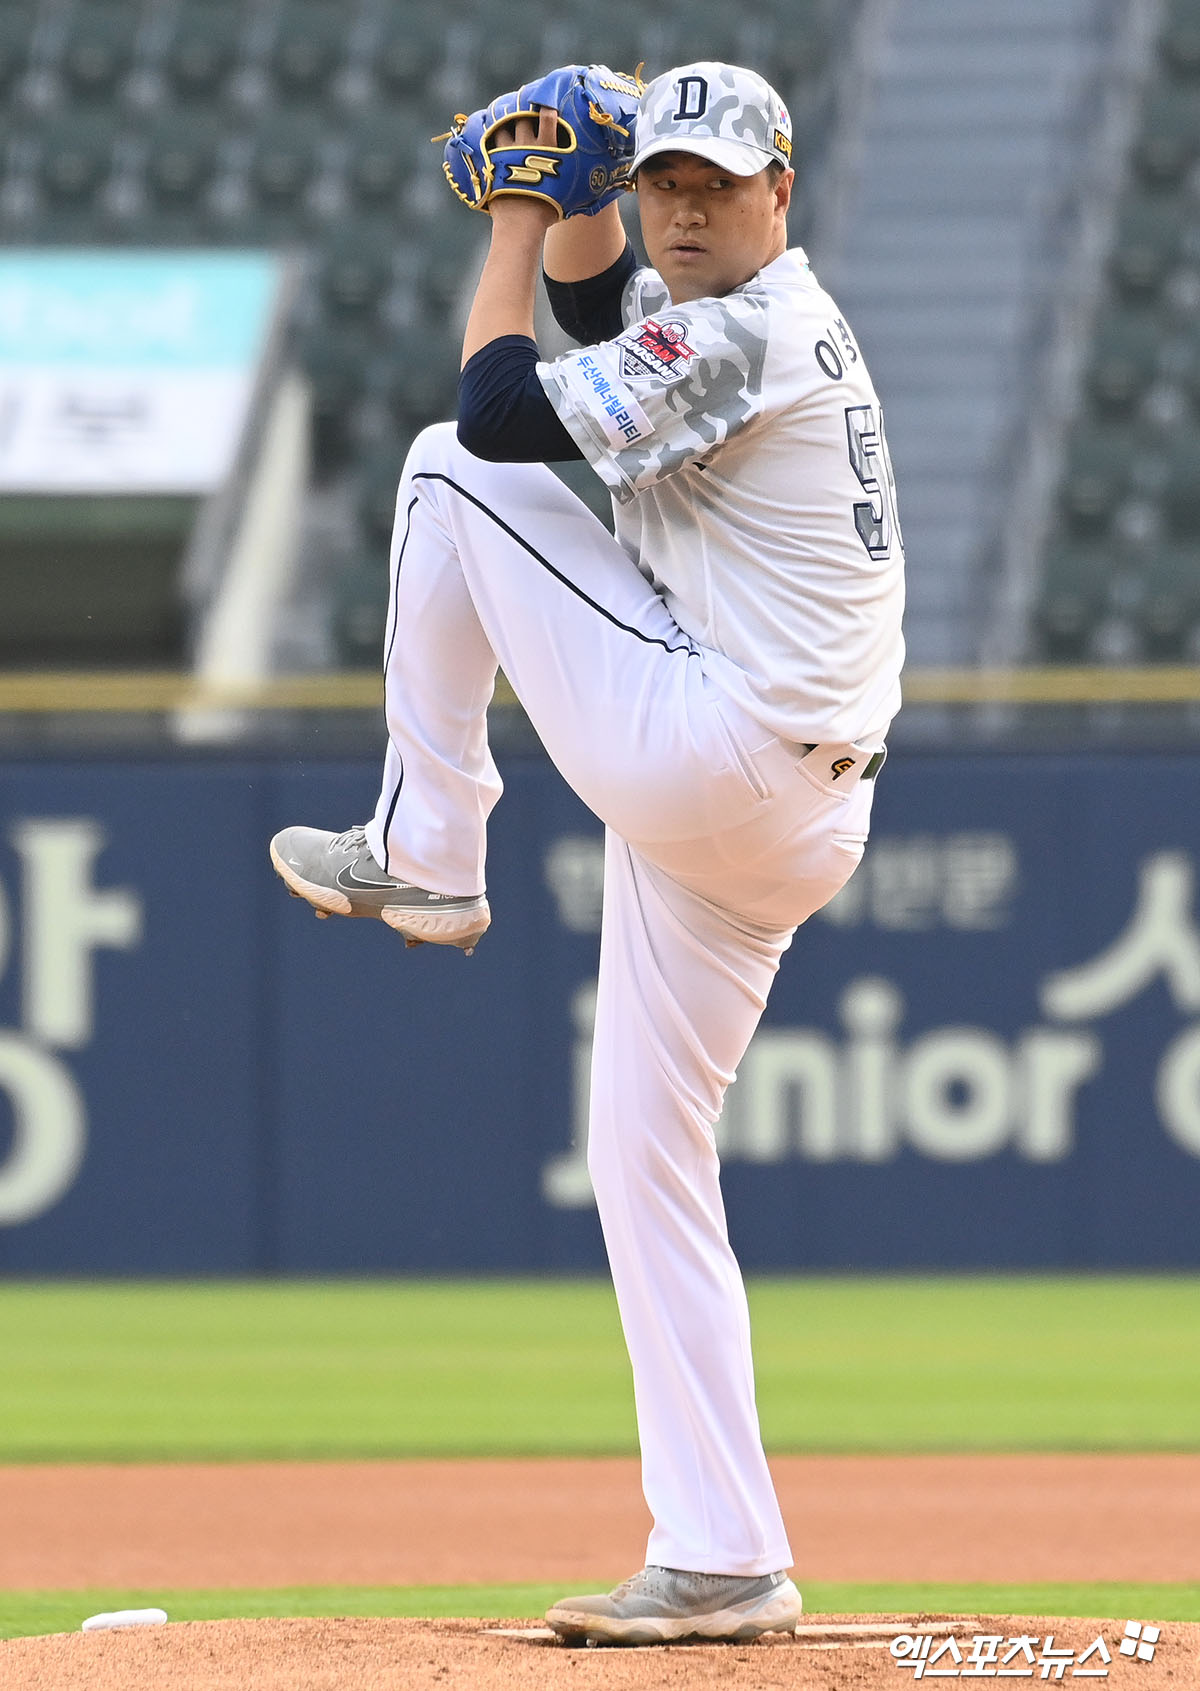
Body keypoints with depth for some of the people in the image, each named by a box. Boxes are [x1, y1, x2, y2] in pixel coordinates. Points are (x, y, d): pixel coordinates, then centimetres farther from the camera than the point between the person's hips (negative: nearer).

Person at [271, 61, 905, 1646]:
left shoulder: (743, 340, -13)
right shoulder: (768, 316, 18)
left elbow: (508, 415, -15)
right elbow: (600, 292, 32)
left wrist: (516, 228, -2)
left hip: (699, 749, -10)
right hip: (788, 827, 10)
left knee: (452, 466, 1)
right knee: (646, 1159, 11)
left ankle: (426, 852, 7)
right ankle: (722, 1564, 7)